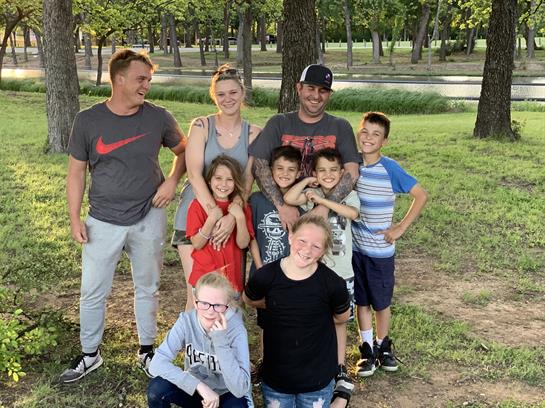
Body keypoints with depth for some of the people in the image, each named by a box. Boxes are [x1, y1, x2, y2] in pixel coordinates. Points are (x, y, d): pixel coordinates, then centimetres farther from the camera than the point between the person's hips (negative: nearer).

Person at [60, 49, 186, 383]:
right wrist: (75, 219, -2)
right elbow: (77, 171, 1)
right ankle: (90, 355, 28)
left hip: (148, 219, 1)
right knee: (93, 293, 8)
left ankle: (147, 350, 34)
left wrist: (173, 180, -7)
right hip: (103, 223, 0)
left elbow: (184, 150, 10)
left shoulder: (158, 118, -6)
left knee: (147, 288, 15)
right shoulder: (88, 120, -7)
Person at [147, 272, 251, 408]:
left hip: (226, 395, -2)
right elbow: (157, 363, -27)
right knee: (156, 388, -26)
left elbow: (240, 389, -32)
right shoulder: (186, 321, -18)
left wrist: (221, 342, -38)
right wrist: (199, 386, -33)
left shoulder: (236, 331, -24)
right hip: (194, 390, 2)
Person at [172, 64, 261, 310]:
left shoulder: (253, 134, 3)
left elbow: (248, 180, -5)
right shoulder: (201, 126, -3)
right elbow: (194, 173, -13)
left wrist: (231, 217, -21)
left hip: (234, 219, 2)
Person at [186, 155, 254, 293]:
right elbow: (197, 244, -8)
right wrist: (211, 220, -20)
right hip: (204, 277, -2)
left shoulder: (241, 207, 5)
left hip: (232, 276, 2)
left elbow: (243, 244, -4)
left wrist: (240, 217, -16)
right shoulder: (198, 205, -3)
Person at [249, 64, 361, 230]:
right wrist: (281, 206, -16)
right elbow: (258, 164, -4)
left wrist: (325, 207, -17)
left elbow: (352, 172, -2)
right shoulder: (279, 123, 8)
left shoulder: (340, 127, 9)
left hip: (326, 213, 0)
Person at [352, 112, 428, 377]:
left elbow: (421, 196, -9)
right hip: (353, 246, 3)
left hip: (380, 249, -2)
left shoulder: (390, 169, -13)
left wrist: (400, 228, -10)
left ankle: (382, 346, 33)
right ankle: (367, 350, 27)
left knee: (381, 302, 11)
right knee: (361, 301, 12)